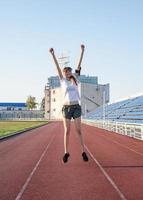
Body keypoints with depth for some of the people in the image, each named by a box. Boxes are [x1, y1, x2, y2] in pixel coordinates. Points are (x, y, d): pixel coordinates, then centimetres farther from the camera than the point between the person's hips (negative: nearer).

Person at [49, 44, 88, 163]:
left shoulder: (75, 80, 10)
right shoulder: (63, 81, 8)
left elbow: (79, 65, 6)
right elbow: (57, 67, 0)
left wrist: (82, 51, 2)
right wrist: (53, 54, -7)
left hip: (76, 107, 1)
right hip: (66, 107, 0)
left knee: (79, 130, 3)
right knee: (67, 131, 3)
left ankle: (83, 151, 6)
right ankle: (66, 152, 9)